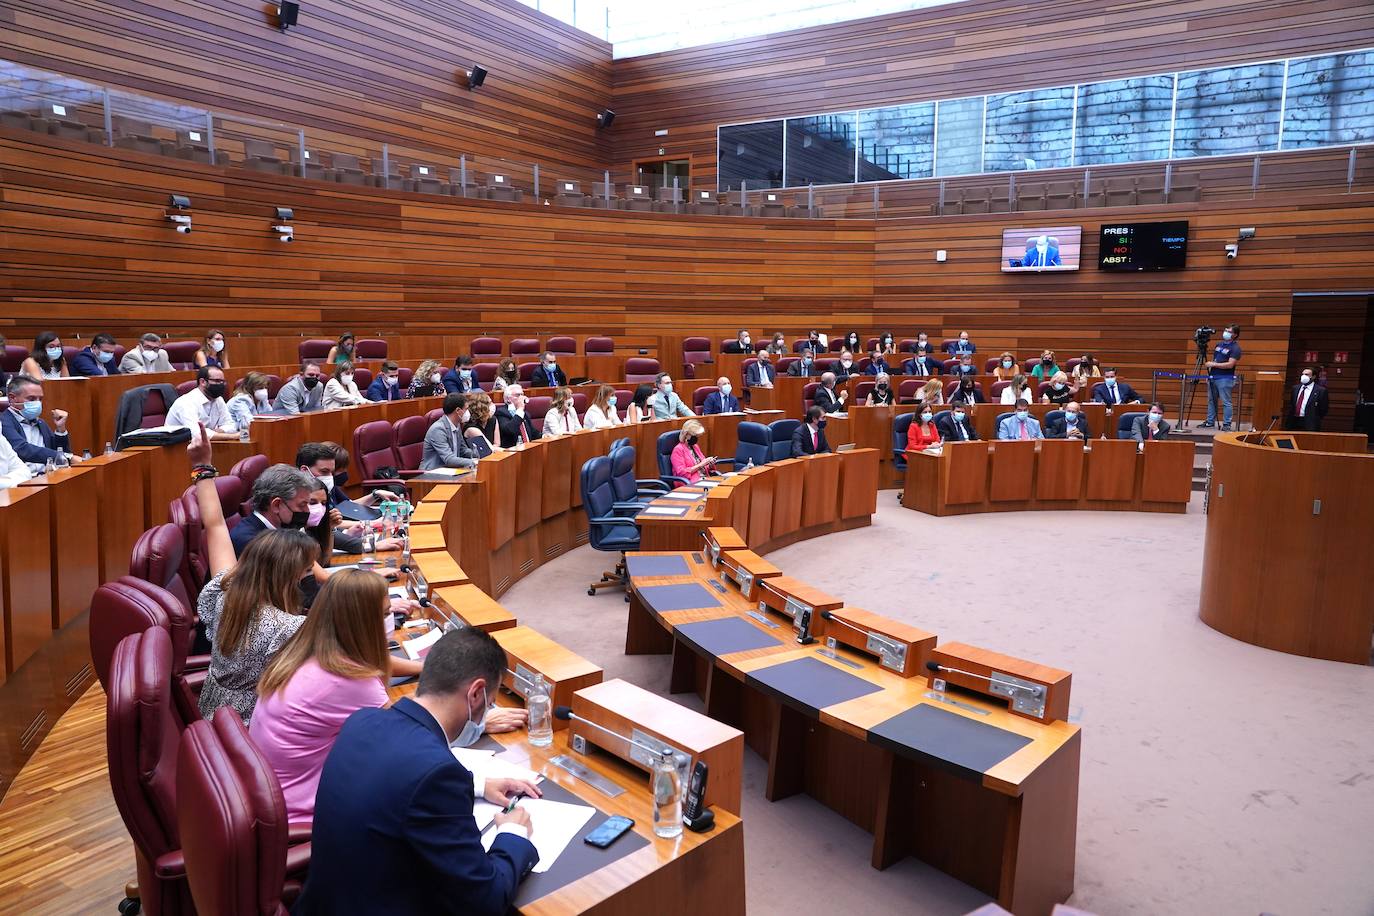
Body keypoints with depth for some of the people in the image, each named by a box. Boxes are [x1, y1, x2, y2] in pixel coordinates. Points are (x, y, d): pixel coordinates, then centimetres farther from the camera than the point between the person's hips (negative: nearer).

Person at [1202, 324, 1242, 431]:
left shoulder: (1235, 348, -7)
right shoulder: (1219, 345, 15)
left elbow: (1230, 364, -17)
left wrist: (1213, 364, -16)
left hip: (1225, 379, -7)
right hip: (1213, 377, 8)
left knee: (1226, 402, -5)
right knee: (1211, 400, 11)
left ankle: (1227, 424, -1)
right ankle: (1210, 422, 18)